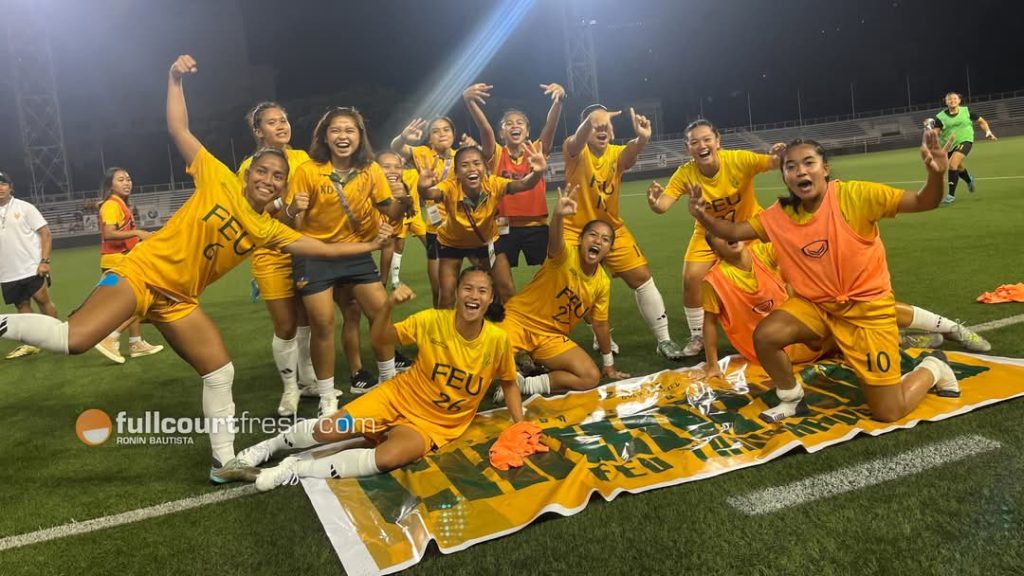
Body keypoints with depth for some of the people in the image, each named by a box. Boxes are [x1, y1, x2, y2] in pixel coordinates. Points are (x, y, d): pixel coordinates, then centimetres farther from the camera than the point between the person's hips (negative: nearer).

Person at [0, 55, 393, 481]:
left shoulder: (269, 230, 4)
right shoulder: (219, 181, -7)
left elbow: (320, 249, 6)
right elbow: (179, 130, -6)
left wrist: (369, 245, 4)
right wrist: (175, 78, -12)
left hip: (179, 298, 6)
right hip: (143, 271, -6)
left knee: (220, 372, 3)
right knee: (74, 339, -28)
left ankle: (224, 463, 14)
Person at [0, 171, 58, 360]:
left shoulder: (25, 208, -3)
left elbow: (46, 234, -5)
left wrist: (44, 261, -14)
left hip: (32, 268, -4)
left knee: (43, 301, 0)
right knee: (22, 307, 10)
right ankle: (30, 344, 17)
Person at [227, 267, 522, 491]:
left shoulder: (498, 340, -17)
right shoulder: (432, 320, -16)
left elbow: (509, 383, 2)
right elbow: (378, 338, -10)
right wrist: (389, 305, -28)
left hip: (436, 423, -1)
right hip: (399, 396, 1)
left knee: (388, 458, -31)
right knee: (330, 430, -12)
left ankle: (297, 470, -14)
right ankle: (268, 446, 21)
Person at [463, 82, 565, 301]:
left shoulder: (537, 152, 2)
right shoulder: (496, 155, 0)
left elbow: (551, 126, -15)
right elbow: (485, 128, -18)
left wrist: (558, 101, -35)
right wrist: (469, 101, -37)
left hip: (536, 226, 1)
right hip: (505, 227, -1)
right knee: (505, 288, 2)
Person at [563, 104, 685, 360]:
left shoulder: (617, 154, -8)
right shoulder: (575, 150, -14)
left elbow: (632, 152, -32)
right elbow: (577, 142, -39)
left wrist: (642, 138, -57)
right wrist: (590, 122, -63)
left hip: (612, 229, 3)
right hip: (576, 231, -2)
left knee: (643, 277, 0)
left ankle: (664, 340, 12)